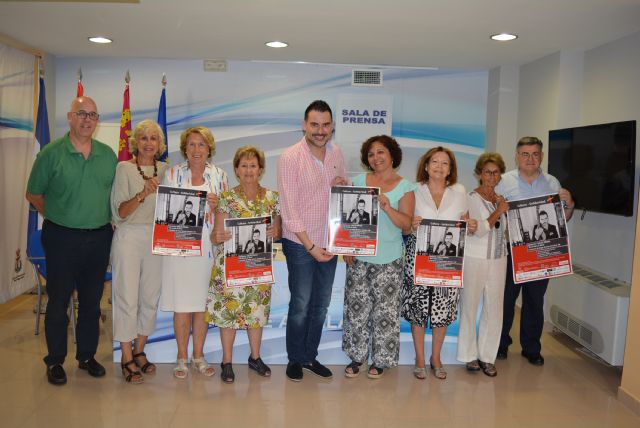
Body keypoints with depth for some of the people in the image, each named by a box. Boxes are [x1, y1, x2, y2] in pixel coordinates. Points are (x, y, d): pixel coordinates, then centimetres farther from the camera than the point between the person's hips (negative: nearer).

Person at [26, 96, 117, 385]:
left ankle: (87, 356, 27)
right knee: (58, 301, 6)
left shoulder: (108, 154, 6)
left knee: (92, 301, 12)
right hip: (62, 239, -3)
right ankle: (55, 361, 21)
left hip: (99, 238, 3)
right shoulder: (51, 153, -4)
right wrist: (57, 217, 0)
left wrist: (112, 220, 4)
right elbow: (33, 194, 3)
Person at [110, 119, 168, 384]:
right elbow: (120, 212, -8)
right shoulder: (125, 168, -2)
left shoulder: (165, 170, 9)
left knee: (150, 299, 8)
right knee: (127, 298, -3)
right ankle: (127, 359, 9)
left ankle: (139, 351, 23)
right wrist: (142, 194, -23)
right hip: (129, 237, -4)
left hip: (156, 239, 4)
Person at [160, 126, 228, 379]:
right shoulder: (172, 174, 5)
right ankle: (182, 357, 16)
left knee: (202, 302, 7)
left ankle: (199, 355, 21)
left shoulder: (219, 176, 7)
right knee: (181, 303, 1)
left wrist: (216, 205, -11)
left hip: (208, 246, 1)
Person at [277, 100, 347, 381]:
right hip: (300, 244, -5)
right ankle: (295, 359, 23)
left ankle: (310, 356, 30)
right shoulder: (291, 157, -13)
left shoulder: (336, 153, 4)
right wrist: (311, 247, -18)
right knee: (301, 306, 4)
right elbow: (289, 208, -16)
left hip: (329, 243, 6)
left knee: (321, 305, 14)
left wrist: (344, 186, -9)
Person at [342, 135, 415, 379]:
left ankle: (380, 359, 22)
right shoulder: (359, 181, 5)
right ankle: (357, 356, 24)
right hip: (358, 257, 2)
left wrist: (387, 207, -24)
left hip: (388, 260, -2)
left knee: (385, 311, 5)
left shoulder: (405, 187, -2)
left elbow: (407, 225, -9)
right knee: (357, 308, 8)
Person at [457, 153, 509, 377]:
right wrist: (499, 210, -12)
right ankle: (469, 355, 17)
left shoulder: (501, 198, 11)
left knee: (494, 309, 6)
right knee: (470, 306, 4)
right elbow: (479, 230, -17)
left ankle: (487, 356, 18)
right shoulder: (472, 198, -8)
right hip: (475, 259, -5)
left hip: (498, 259, 6)